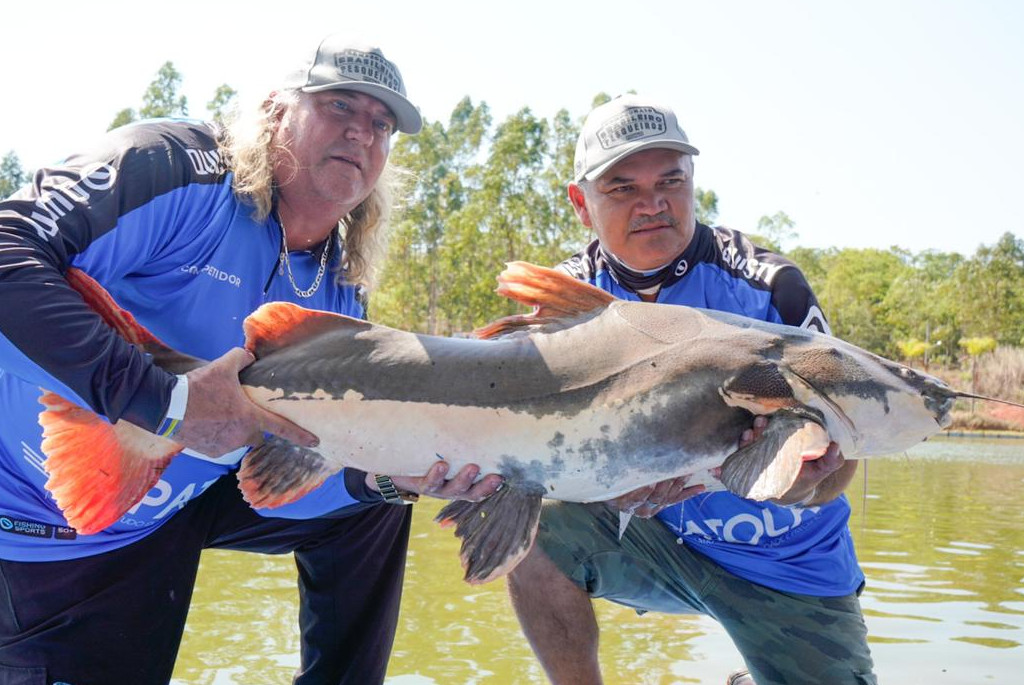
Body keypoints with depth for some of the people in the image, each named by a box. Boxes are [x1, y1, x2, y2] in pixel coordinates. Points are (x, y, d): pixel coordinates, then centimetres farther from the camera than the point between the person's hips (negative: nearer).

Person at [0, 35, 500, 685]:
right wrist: (164, 400, -41)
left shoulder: (340, 295, -3)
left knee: (368, 507, 3)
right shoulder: (176, 167, -23)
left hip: (193, 499, 6)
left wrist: (387, 474, -26)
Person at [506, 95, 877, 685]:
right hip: (656, 538, 1)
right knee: (536, 523, -23)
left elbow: (842, 450, -19)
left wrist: (805, 486, -42)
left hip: (791, 567, 0)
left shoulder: (769, 287, -17)